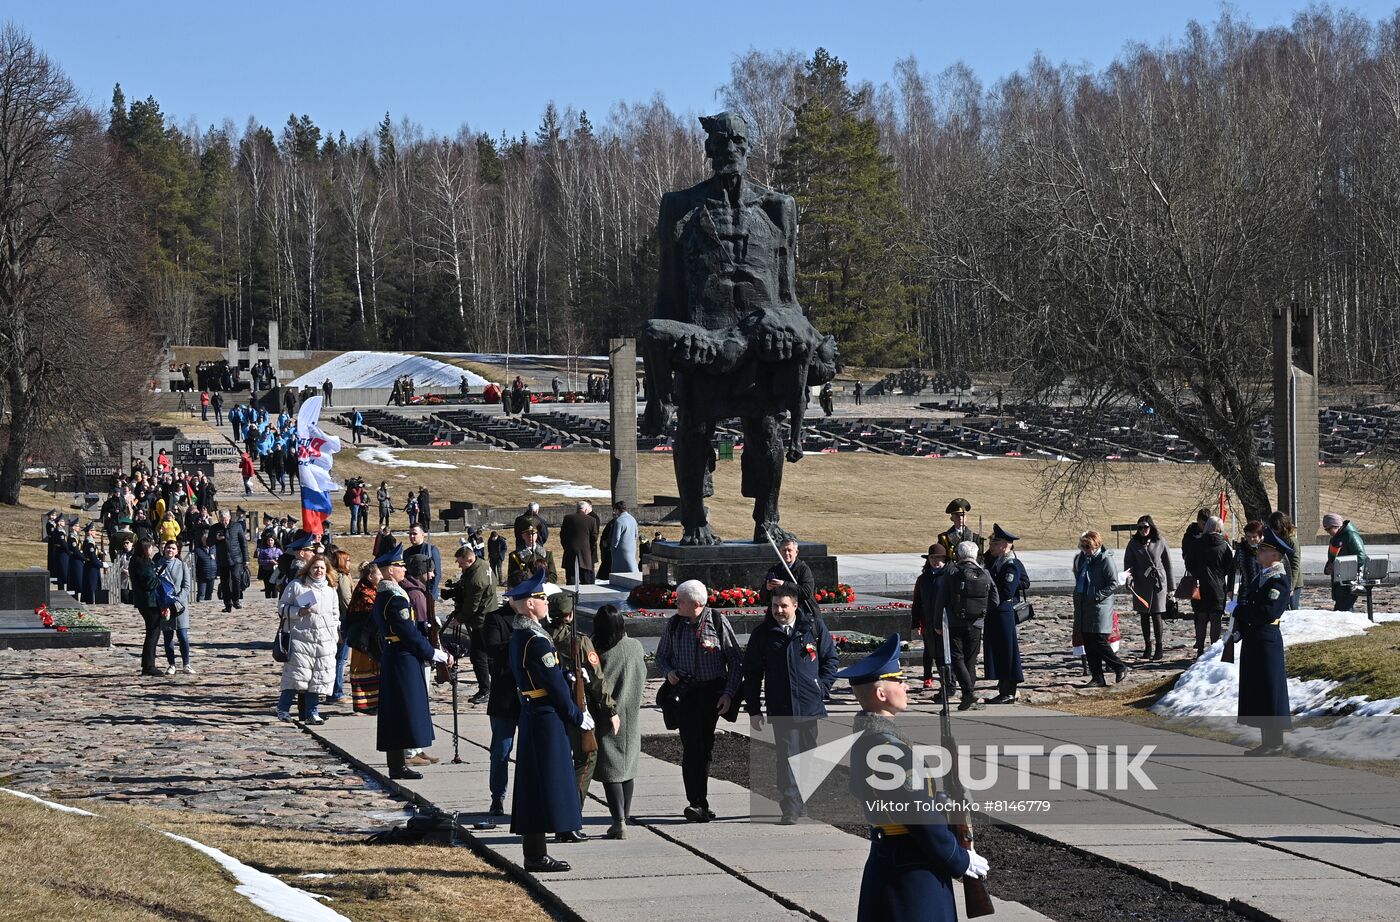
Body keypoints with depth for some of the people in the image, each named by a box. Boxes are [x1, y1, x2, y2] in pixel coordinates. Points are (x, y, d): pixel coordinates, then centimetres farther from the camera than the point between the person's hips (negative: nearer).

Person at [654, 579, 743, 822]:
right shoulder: (674, 624, 5)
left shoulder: (718, 622, -3)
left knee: (704, 747, 7)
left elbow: (736, 661, 1)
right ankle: (699, 804, -16)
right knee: (692, 745, -13)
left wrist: (729, 693, -7)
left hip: (712, 691, -1)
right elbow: (661, 656, 18)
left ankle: (699, 804, 19)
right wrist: (668, 672, -4)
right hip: (684, 692, 1)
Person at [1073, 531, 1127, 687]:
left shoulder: (1105, 560, -11)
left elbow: (1113, 583, -13)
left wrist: (1097, 595, -18)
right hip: (1084, 608, 8)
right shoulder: (1081, 559, 12)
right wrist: (1078, 599, 14)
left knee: (1099, 642, -9)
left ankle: (1120, 667, 10)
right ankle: (1097, 678, 12)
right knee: (1088, 644, 7)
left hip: (1100, 608, -8)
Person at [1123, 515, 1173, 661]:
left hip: (1158, 582, -2)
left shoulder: (1160, 542, -1)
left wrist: (1171, 584, 8)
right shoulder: (1134, 543, 3)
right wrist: (1129, 580, -15)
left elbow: (1167, 562, 6)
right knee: (1144, 616, 7)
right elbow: (1128, 563, 2)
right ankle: (1147, 647, 16)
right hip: (1141, 583, 2)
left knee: (1156, 615, -5)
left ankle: (1158, 647, 2)